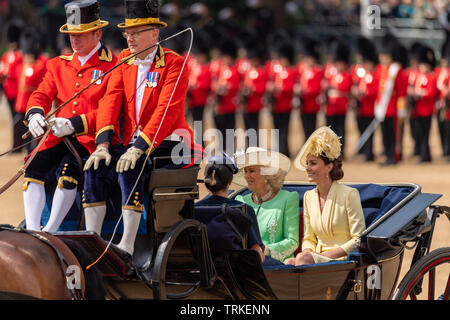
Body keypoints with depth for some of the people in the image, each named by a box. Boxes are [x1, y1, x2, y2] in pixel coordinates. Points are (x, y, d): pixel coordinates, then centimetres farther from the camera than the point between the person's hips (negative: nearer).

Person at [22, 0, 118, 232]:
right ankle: (31, 232, -19)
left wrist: (73, 125, -23)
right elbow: (41, 95, 10)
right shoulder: (59, 65, 17)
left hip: (90, 138, -5)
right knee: (34, 168, -19)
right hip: (58, 137, 5)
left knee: (68, 170, -31)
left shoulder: (111, 66, -1)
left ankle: (50, 233, -23)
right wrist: (34, 115, -15)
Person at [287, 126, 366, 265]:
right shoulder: (309, 197, 15)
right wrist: (308, 252, -4)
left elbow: (359, 240, -7)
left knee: (302, 258, -34)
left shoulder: (349, 194, -5)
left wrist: (328, 255, -15)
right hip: (318, 258, 5)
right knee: (288, 263, -28)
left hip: (342, 260, -5)